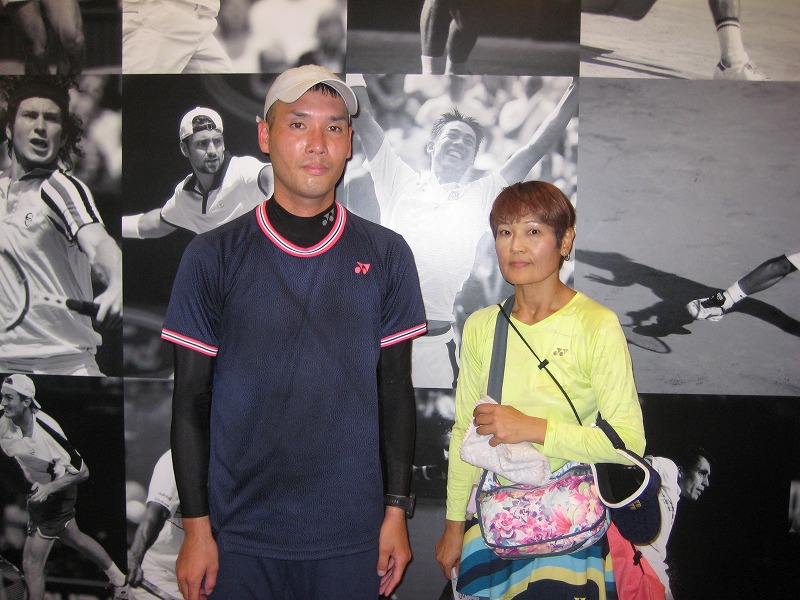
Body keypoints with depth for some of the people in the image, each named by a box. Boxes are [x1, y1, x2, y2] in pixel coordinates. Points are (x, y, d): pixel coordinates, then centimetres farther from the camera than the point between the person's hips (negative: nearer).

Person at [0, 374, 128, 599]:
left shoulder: (47, 430, -32)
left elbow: (82, 472, -25)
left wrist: (49, 488, -34)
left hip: (56, 494, -7)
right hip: (34, 488, 7)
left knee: (31, 563, -7)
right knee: (73, 537, 26)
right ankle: (117, 577, 48)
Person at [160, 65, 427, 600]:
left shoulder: (387, 255, 0)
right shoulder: (212, 256, -4)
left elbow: (396, 391, 3)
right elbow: (191, 400, -1)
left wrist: (397, 512, 2)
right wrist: (196, 527, -2)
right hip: (240, 535, 0)